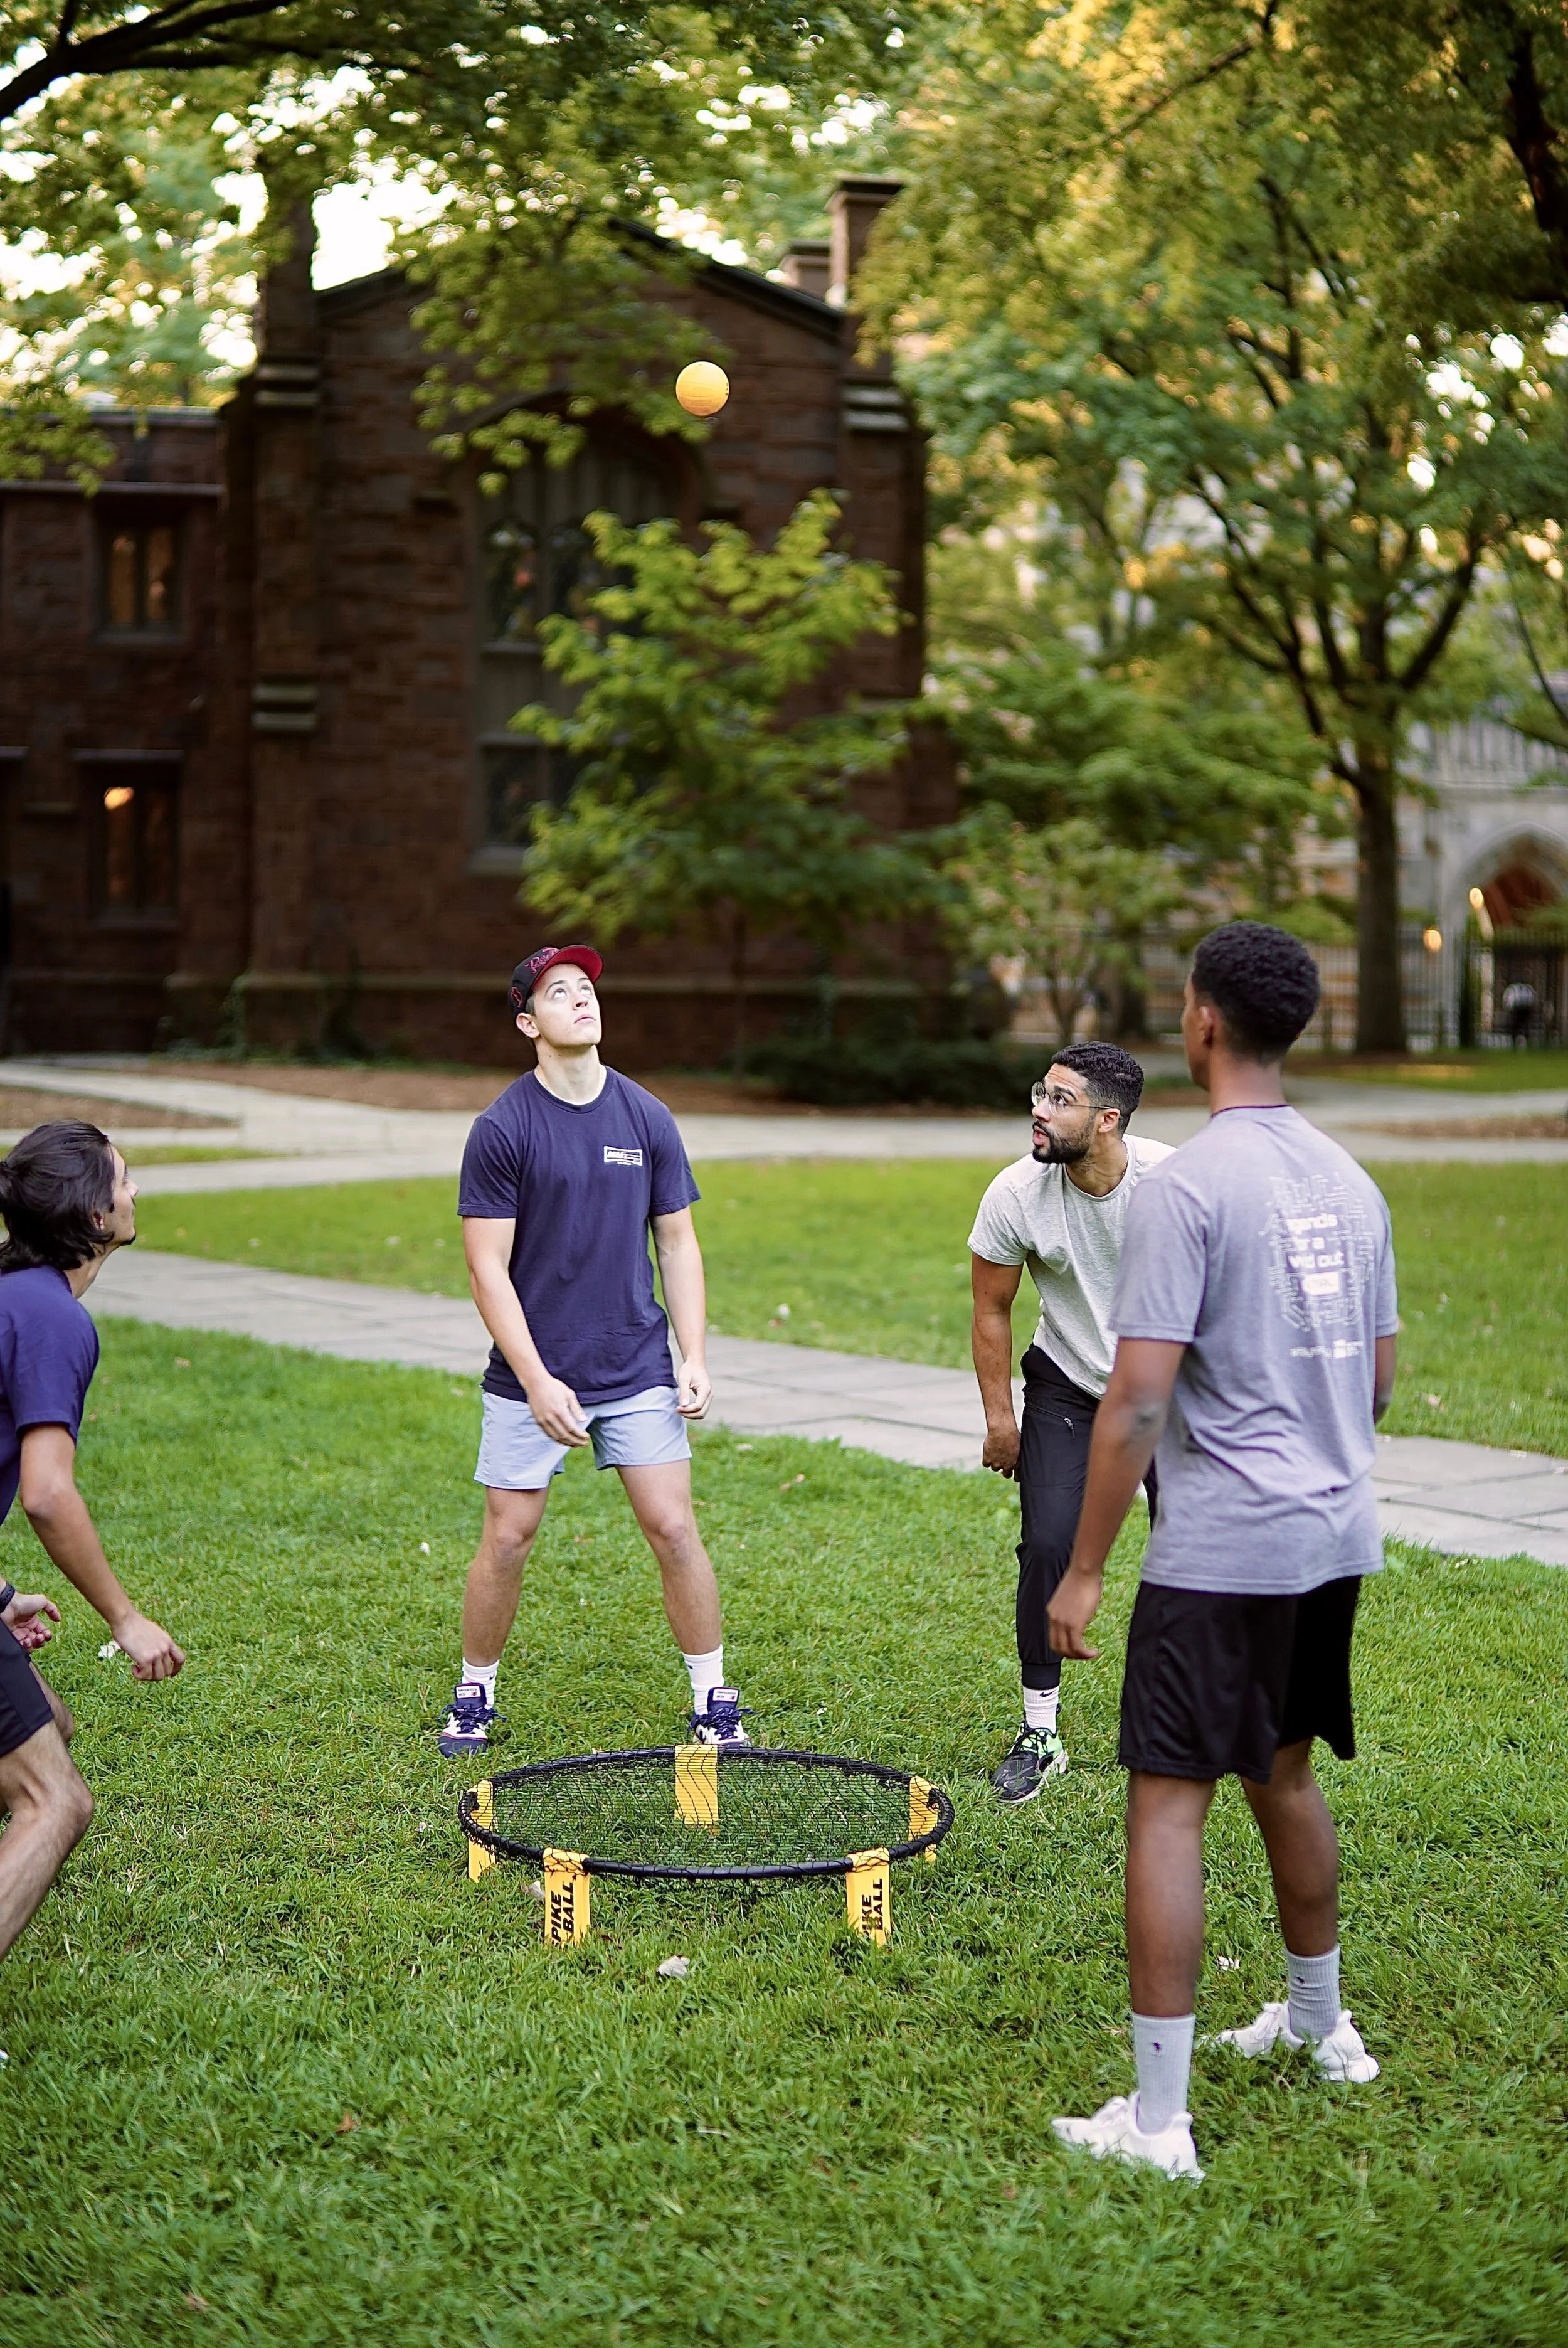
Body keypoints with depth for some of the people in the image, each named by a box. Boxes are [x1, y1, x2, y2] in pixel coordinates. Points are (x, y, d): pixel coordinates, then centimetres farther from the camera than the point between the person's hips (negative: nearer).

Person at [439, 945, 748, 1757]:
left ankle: (714, 1701, 12)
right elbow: (488, 1267, -8)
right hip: (532, 1377, -2)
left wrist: (695, 1356, 1)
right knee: (507, 1539, 1)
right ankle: (474, 1697, 21)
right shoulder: (502, 1128, -7)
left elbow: (678, 1242, 10)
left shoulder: (648, 1118, 4)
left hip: (639, 1374, 2)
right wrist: (536, 1381, -15)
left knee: (673, 1529, -1)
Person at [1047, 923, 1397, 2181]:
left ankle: (1157, 2118, -1)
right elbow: (1381, 1375, 15)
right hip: (1338, 1535, 8)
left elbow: (1138, 1401, -19)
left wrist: (1085, 1571, -12)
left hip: (1222, 1554, -8)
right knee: (1286, 1776, 24)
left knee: (1168, 1805, -3)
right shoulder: (1349, 1179, 8)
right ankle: (1320, 2024, 40)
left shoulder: (1186, 1187, -16)